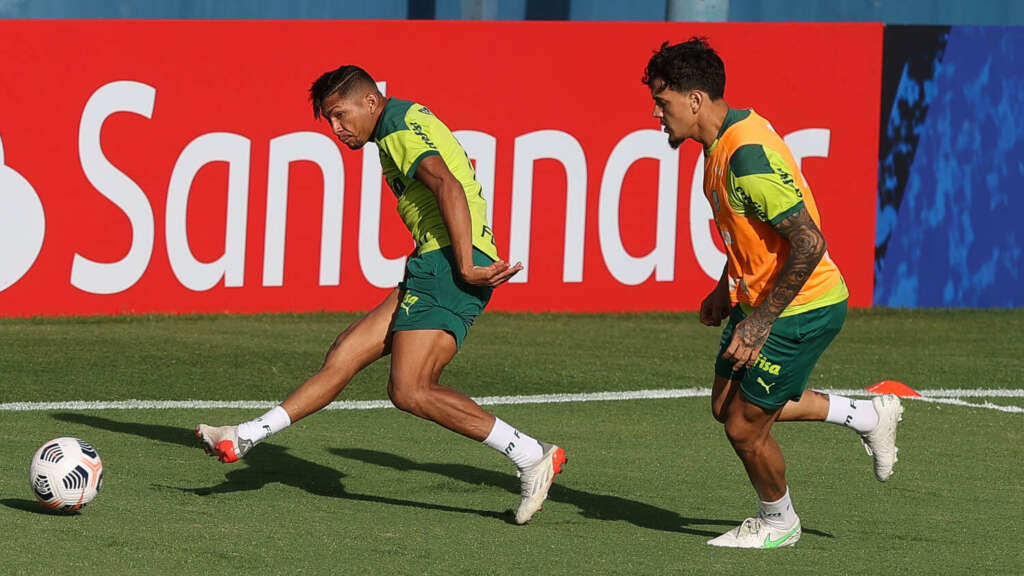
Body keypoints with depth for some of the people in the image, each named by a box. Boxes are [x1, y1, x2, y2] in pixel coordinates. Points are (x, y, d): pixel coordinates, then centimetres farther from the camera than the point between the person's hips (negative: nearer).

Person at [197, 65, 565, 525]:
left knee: (411, 390, -17)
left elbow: (449, 186, -22)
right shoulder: (409, 123, 25)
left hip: (450, 263, -10)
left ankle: (532, 457, -14)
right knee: (345, 354, 9)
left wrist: (465, 265, -26)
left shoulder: (399, 128, -7)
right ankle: (245, 438, 13)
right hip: (435, 267, 10)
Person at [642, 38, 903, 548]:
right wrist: (726, 290, 19)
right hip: (759, 300, 10)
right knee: (726, 406, 18)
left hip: (802, 309, -10)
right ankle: (868, 416, 30)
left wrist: (760, 323, -25)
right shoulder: (724, 140, 2)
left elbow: (809, 243, -30)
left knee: (744, 427, 1)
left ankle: (778, 522, 28)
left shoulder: (749, 156, -29)